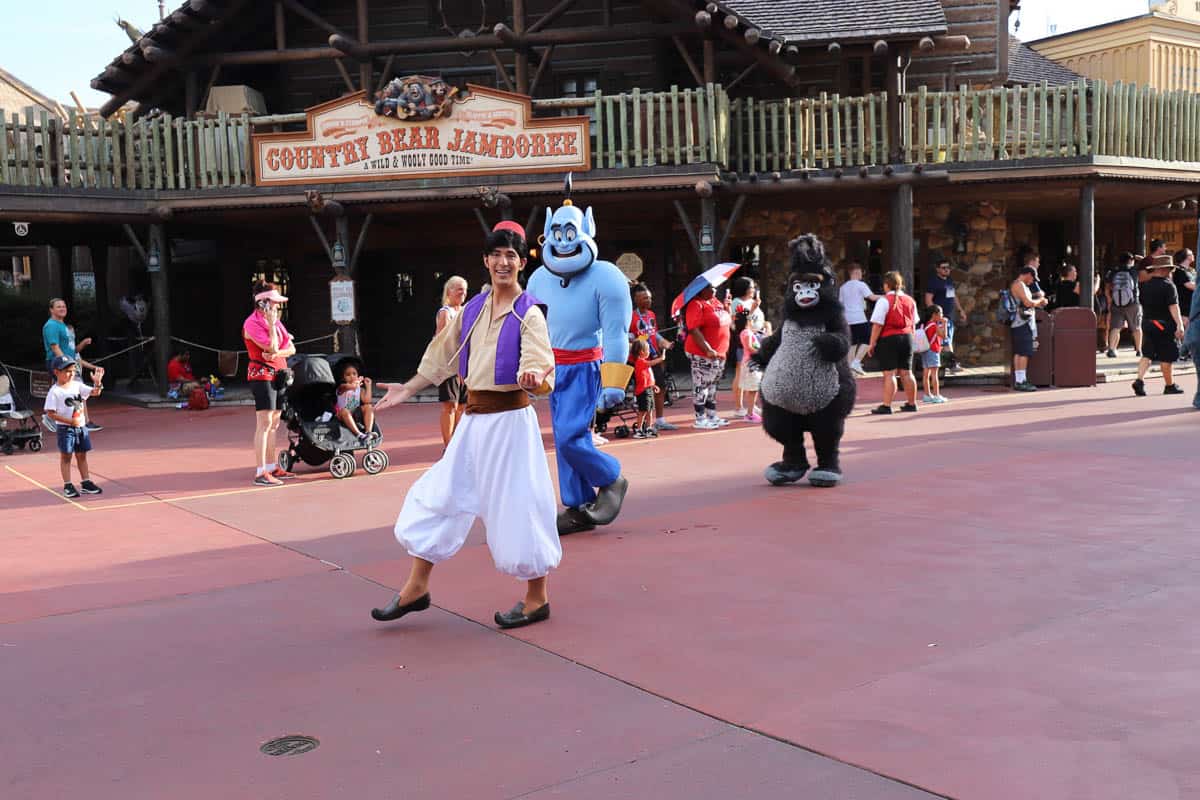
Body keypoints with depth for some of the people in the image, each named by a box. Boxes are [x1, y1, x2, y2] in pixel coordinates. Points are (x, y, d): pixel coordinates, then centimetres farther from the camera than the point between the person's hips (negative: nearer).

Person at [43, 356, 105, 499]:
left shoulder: (77, 385, 4)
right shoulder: (55, 392, -12)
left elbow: (95, 392, 0)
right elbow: (50, 413, -14)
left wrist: (98, 382, -22)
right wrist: (71, 421, -19)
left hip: (81, 427, 6)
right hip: (65, 428, -6)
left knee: (82, 455, 12)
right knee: (65, 456, 2)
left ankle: (86, 483, 19)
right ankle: (68, 486, 6)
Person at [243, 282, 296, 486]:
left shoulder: (275, 321, 15)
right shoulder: (252, 323, -11)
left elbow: (291, 348, 9)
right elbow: (272, 347, -21)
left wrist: (276, 354, -10)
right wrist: (271, 323, -14)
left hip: (278, 374, 9)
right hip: (262, 374, -9)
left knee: (274, 424, 10)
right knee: (264, 423, -13)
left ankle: (271, 467, 17)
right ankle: (261, 473, -15)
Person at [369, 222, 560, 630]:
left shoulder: (529, 314, -10)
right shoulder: (473, 309, 8)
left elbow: (539, 370, -21)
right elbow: (443, 356, 19)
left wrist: (532, 378, -44)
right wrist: (408, 389, 19)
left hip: (509, 419, -6)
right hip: (473, 418, 6)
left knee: (516, 505, 0)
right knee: (438, 496, 9)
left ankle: (536, 599, 17)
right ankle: (416, 588, 22)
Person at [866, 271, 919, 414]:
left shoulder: (884, 300, -10)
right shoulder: (910, 300, 11)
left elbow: (877, 324, -13)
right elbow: (913, 323, 16)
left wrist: (872, 343, -8)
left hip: (889, 339, -6)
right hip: (907, 338, 6)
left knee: (889, 374, -6)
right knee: (906, 372, 12)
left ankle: (886, 406, -7)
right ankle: (911, 404, 18)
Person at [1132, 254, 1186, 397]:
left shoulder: (1145, 286, 8)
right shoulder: (1168, 286, -13)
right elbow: (1173, 307, -19)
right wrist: (1180, 325, -20)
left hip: (1147, 323, 6)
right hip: (1165, 325, -6)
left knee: (1147, 354, 7)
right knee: (1167, 357, 4)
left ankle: (1140, 380, -10)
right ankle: (1170, 386, 13)